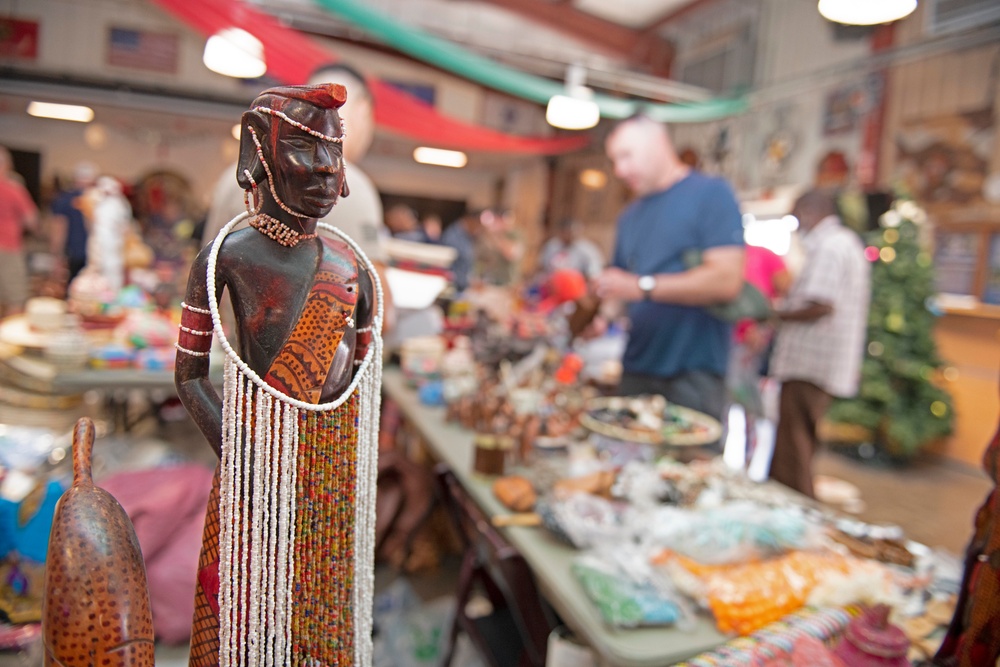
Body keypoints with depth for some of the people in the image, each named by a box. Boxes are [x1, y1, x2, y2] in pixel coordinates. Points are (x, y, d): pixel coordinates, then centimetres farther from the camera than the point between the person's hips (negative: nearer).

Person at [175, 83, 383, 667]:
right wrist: (240, 457, -14)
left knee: (328, 615, 16)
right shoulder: (229, 255, -6)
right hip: (259, 450, -3)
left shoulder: (352, 264, 5)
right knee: (248, 610, 10)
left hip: (336, 459, 4)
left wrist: (354, 457, 3)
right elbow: (190, 374, -5)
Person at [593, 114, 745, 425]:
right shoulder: (630, 216, 16)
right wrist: (601, 315, -2)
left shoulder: (711, 193, -5)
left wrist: (642, 286, -18)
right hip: (636, 372, 6)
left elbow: (727, 280, -16)